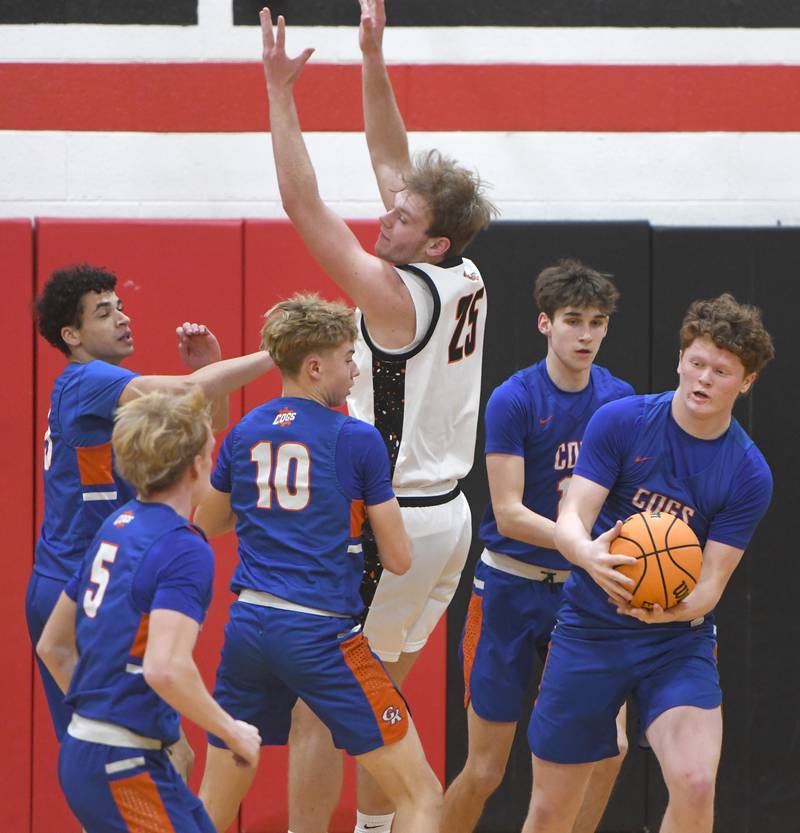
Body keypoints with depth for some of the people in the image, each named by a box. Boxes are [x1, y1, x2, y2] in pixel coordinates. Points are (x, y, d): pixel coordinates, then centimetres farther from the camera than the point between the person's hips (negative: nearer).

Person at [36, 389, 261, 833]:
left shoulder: (116, 527, 11)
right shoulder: (185, 550, -14)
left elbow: (52, 645, 18)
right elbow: (165, 668, -27)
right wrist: (233, 732, -14)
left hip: (82, 748, 9)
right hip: (122, 764, -9)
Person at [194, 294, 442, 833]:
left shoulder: (244, 434, 10)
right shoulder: (357, 440, -5)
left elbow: (207, 525, 26)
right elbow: (399, 560, -2)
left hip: (247, 626, 6)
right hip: (319, 633, -6)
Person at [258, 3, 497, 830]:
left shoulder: (397, 294, -19)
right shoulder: (465, 281, 3)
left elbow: (307, 209, -20)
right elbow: (392, 162, 12)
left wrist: (280, 93, -18)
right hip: (447, 515, 9)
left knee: (315, 706, -4)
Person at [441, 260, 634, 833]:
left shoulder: (619, 397, 3)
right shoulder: (514, 400, -13)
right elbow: (509, 514, -19)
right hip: (512, 587, -4)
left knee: (607, 748, -4)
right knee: (485, 770, -1)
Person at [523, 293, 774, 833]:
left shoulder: (749, 475, -6)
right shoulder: (620, 422, -6)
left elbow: (711, 582, -8)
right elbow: (571, 518, -12)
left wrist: (674, 607, -31)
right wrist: (590, 555, -36)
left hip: (678, 641, 0)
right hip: (589, 631, 0)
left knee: (695, 784, -23)